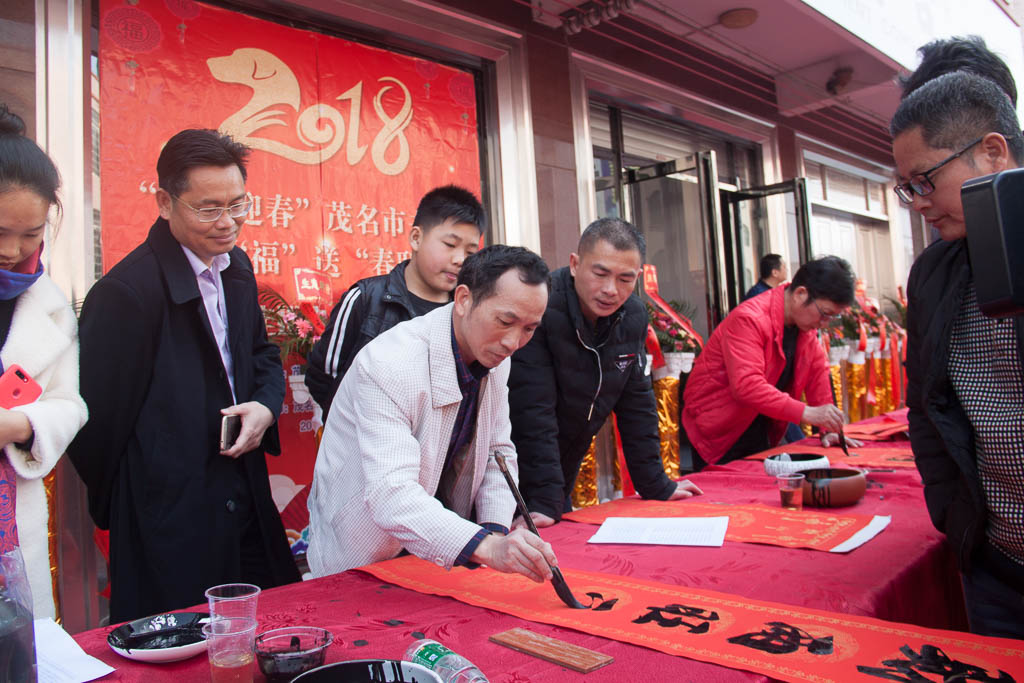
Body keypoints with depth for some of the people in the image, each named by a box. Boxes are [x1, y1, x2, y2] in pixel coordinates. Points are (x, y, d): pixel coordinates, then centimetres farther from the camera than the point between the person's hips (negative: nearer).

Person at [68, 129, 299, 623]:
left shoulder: (235, 267, 6)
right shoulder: (126, 292, -19)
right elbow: (98, 417, -13)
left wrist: (266, 406, -4)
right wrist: (117, 507, 0)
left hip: (246, 504, 8)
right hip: (172, 527, -7)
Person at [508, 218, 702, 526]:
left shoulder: (633, 316, -3)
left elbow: (636, 402, 4)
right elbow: (533, 412, -26)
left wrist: (657, 487, 6)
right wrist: (545, 502, -28)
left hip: (564, 476, 6)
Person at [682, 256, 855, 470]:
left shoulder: (805, 320, 2)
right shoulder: (749, 319, -25)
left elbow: (817, 370, 9)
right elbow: (746, 385, -35)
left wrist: (828, 429, 2)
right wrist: (806, 413, -38)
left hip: (761, 431, 8)